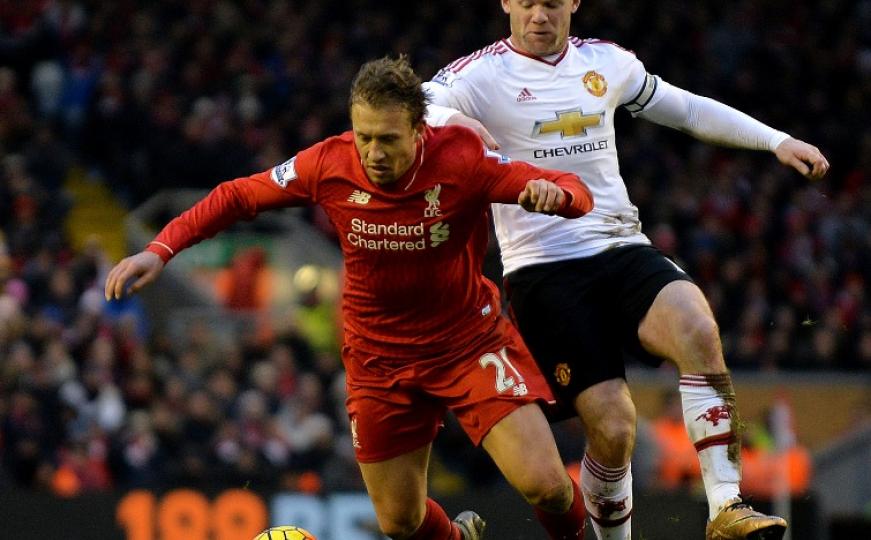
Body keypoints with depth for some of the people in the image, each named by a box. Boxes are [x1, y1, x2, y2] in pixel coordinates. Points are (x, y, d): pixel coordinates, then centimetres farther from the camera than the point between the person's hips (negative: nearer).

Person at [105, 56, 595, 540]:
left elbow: (577, 195, -21)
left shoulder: (461, 158, -22)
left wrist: (556, 191, -44)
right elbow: (237, 197, -2)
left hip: (472, 341, -2)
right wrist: (160, 251, -10)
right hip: (380, 356, 2)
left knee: (544, 484, -16)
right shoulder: (329, 164, -16)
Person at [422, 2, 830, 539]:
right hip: (544, 270, -3)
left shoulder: (605, 62, 14)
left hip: (622, 249, 3)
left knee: (698, 330, -29)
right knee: (613, 427, -15)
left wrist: (777, 141, 20)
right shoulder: (479, 76, -1)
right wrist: (454, 124, -37)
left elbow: (688, 109, 26)